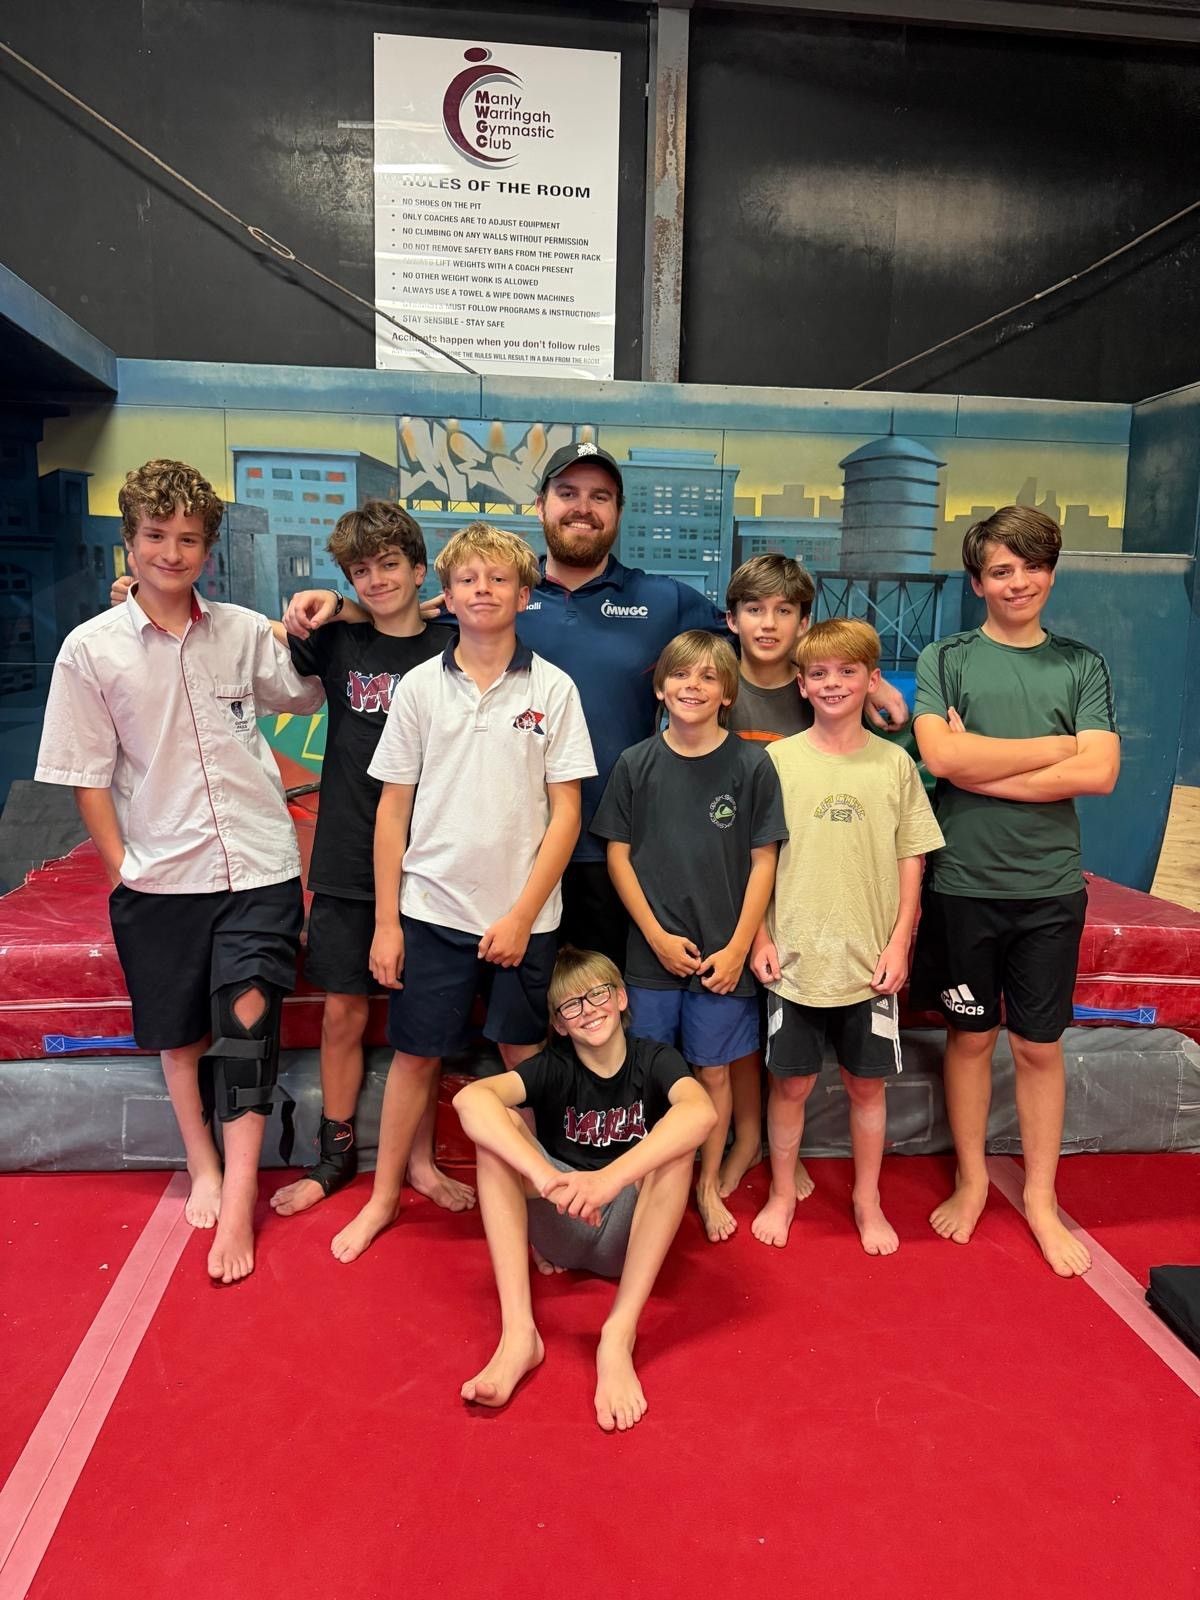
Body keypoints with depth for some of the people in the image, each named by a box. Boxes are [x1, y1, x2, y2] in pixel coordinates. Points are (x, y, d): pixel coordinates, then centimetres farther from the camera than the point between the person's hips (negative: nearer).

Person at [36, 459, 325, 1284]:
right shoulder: (90, 648, -4)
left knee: (248, 1016, -5)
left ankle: (239, 1201, 7)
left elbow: (305, 696, 15)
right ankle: (203, 1167, 36)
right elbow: (87, 776, -1)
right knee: (181, 1032, 14)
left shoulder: (246, 631, 0)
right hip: (160, 875, 0)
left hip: (258, 862, 0)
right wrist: (121, 864, -4)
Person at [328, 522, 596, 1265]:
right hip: (432, 907, 1)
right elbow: (393, 806, 4)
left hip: (523, 914, -1)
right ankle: (384, 1197, 30)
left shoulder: (553, 689, -3)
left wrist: (523, 914, -9)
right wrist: (385, 919, 2)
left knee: (525, 1059, 11)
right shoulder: (420, 686, 1)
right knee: (416, 1055, 11)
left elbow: (566, 811, -3)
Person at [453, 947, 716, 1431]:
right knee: (498, 1124, -21)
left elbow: (702, 1112, -32)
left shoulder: (654, 1060, -7)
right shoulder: (554, 1066, -5)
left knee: (677, 1138, -28)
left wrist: (609, 1179, -45)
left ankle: (619, 1334, -32)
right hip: (559, 1229, 2)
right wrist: (544, 1177, -43)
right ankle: (517, 1331, -31)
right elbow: (470, 1098, -26)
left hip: (631, 1233, -1)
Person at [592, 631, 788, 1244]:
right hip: (651, 951, 1)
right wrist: (658, 936, -6)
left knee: (713, 1073, 11)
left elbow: (763, 861, -2)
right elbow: (618, 854, 1)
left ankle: (708, 1187, 29)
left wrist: (738, 947, -6)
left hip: (723, 954, -1)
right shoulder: (636, 764, -1)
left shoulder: (751, 765, -4)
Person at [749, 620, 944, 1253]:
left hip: (870, 960, 1)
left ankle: (867, 1200, 33)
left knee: (867, 1083, 13)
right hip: (795, 957, -1)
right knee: (791, 1082, 11)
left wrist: (899, 942, -3)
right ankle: (782, 1194, 31)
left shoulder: (895, 763, 0)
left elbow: (910, 859, 4)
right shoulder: (778, 759, -3)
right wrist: (759, 937, -4)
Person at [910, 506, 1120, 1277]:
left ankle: (1042, 1197, 27)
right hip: (963, 883, -1)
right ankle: (972, 1179, 30)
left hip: (1050, 887, 1)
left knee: (1040, 1044, 11)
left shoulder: (1082, 665, 5)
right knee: (971, 1036, 12)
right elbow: (941, 756, -15)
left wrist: (983, 771, -14)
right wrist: (1057, 748, -8)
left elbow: (1100, 773, -8)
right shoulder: (945, 659, 1)